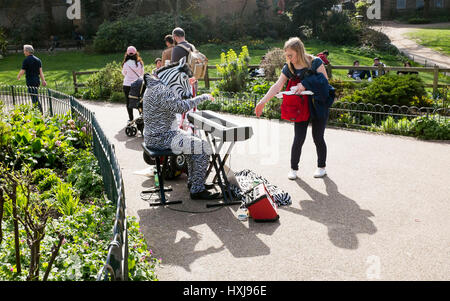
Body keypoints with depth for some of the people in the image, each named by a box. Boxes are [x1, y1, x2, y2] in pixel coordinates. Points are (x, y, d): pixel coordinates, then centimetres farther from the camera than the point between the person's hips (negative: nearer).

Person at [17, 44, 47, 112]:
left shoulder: (26, 60, -10)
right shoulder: (38, 59, 9)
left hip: (30, 82, -7)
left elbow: (22, 71, -7)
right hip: (37, 81, 7)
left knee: (35, 99, -6)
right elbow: (41, 71, 6)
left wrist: (18, 77, 12)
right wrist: (43, 80, 4)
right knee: (35, 98, 16)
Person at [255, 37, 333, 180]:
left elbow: (325, 81, -13)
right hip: (301, 107, 3)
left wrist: (305, 85, -24)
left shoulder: (315, 62, -11)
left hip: (319, 105, -2)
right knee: (298, 138, -2)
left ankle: (321, 167, 24)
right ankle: (293, 168, 14)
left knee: (318, 137, 4)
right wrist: (262, 102, -18)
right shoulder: (288, 68, -2)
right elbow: (277, 86, -8)